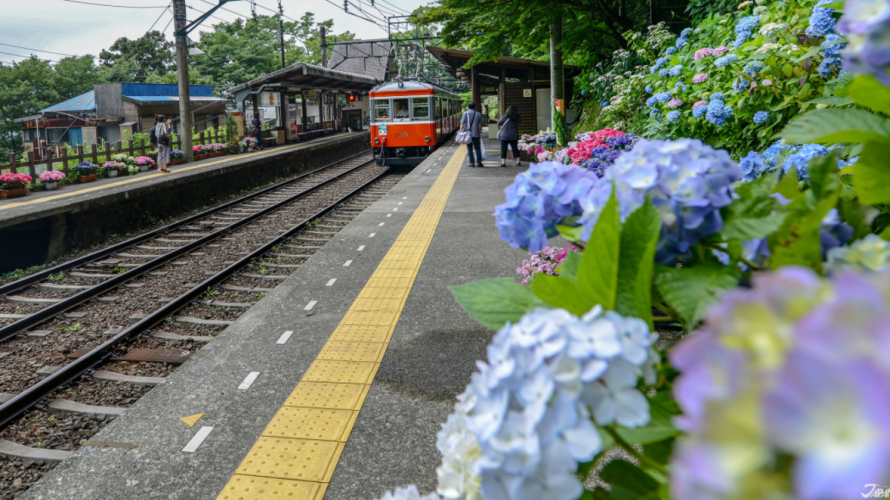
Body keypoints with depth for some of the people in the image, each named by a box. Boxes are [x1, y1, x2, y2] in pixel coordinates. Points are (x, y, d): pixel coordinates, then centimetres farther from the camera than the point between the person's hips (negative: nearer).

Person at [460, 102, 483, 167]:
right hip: (476, 134, 1)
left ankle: (472, 163, 0)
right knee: (478, 148, 9)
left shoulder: (465, 114, 0)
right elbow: (480, 125, 4)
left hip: (468, 134, -1)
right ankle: (479, 162, 6)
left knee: (469, 149, 3)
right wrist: (480, 133, 11)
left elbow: (462, 124, -5)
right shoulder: (478, 114, 4)